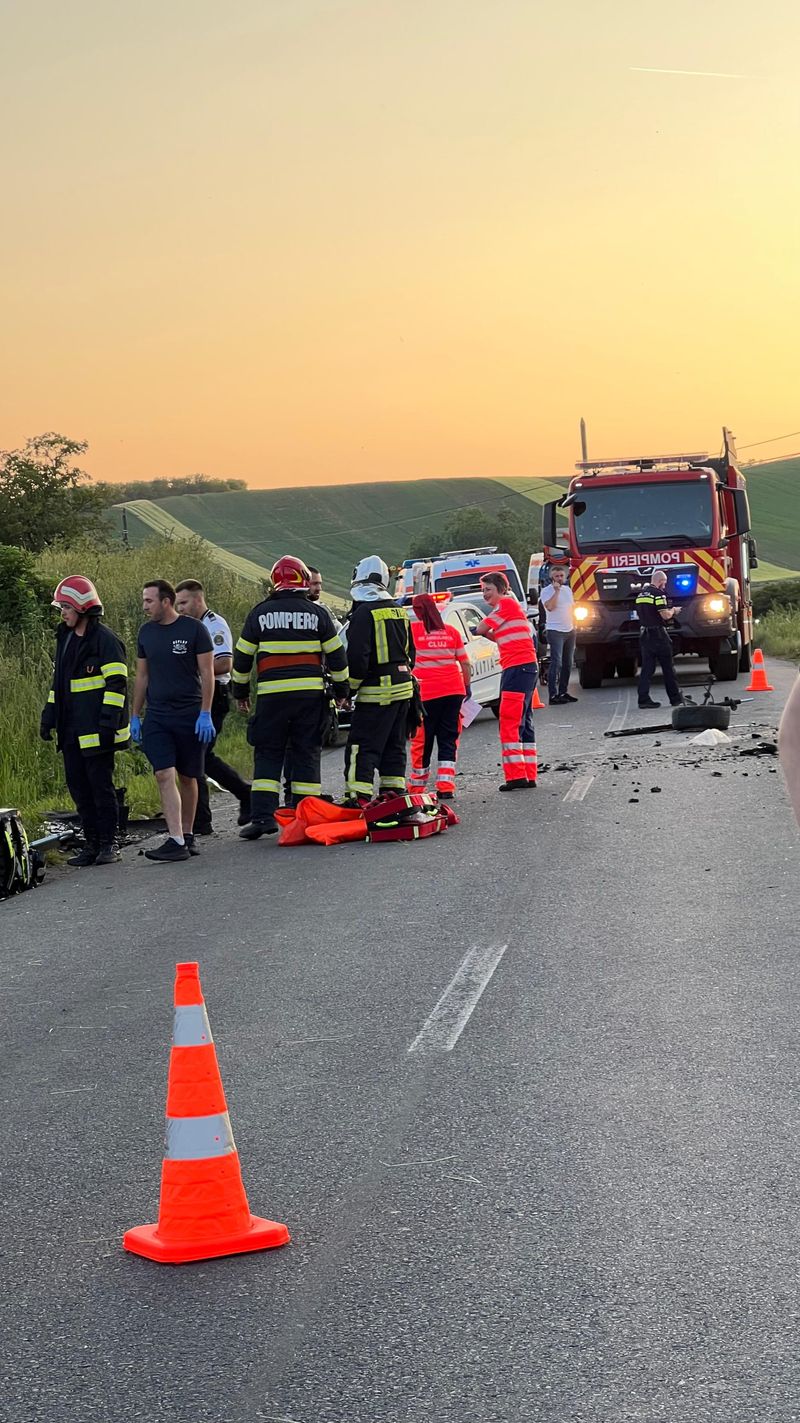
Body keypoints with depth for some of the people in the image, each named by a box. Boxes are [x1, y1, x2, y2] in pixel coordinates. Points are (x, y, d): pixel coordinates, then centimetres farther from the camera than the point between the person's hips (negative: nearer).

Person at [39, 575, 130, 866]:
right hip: (71, 730, 8)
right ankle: (92, 842, 16)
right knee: (78, 786, 8)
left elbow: (117, 684, -14)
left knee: (101, 784, -2)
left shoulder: (105, 640, -11)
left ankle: (109, 844, 6)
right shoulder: (65, 638, 15)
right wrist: (49, 717, 18)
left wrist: (108, 723, -19)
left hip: (96, 729, -8)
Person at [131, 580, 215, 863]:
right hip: (156, 717, 3)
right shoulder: (146, 631, 9)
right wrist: (135, 716, 13)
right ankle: (176, 840, -14)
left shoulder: (194, 629, -5)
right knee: (164, 776, -10)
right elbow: (142, 676, 16)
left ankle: (188, 835, 19)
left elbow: (207, 674, -5)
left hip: (190, 715, -3)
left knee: (187, 778, 6)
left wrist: (205, 714, -11)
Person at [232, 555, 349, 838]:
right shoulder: (318, 613, 4)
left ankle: (263, 816, -6)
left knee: (268, 754, 5)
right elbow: (336, 655, 7)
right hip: (311, 693, 1)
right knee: (307, 754, 8)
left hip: (272, 695, -1)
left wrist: (240, 692, 19)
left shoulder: (259, 613, 3)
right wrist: (341, 689, 18)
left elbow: (242, 656, 8)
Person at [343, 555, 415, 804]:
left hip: (376, 692, -8)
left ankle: (357, 799, -16)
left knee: (361, 748, -9)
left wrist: (349, 688, -9)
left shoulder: (364, 614, -14)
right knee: (394, 746, 15)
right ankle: (394, 794, 18)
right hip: (403, 688, 8)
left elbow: (357, 657, -20)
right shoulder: (399, 612, 13)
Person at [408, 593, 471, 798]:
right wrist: (467, 686, 18)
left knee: (422, 741, 7)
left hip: (426, 693, -3)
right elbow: (465, 663, 10)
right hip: (454, 690, 3)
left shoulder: (412, 630, -3)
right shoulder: (451, 631, 8)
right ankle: (446, 786, -1)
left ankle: (417, 785, 15)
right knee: (448, 740, 7)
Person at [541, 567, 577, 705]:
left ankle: (563, 692, 19)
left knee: (567, 663, 11)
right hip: (556, 631, -8)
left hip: (569, 631, 8)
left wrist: (574, 626, 16)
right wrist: (556, 591, -21)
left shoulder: (567, 590, 15)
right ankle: (553, 696, -15)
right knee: (556, 663, -13)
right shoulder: (547, 591, -7)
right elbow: (550, 607, -23)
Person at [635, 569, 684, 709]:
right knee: (668, 667, 2)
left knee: (647, 667, 7)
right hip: (657, 634, -7)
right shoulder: (658, 593, -13)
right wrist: (673, 611, 3)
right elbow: (665, 615, -19)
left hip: (644, 633, 7)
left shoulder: (641, 594, 13)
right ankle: (675, 699, 8)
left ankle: (643, 699, 0)